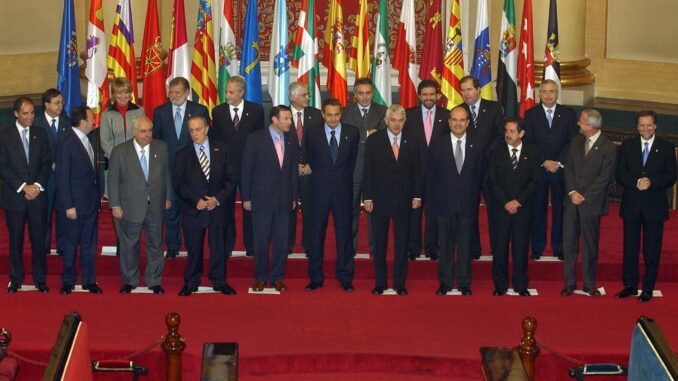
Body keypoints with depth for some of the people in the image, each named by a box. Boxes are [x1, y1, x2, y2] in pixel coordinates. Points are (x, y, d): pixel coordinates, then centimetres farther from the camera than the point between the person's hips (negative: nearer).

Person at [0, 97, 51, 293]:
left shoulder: (41, 134, 7)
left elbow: (46, 163, 6)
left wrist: (37, 185, -9)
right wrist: (23, 187, -13)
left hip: (37, 196, 2)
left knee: (39, 239, 3)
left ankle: (40, 279, 13)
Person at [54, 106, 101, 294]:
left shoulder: (90, 139, 6)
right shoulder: (66, 143, -16)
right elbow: (62, 177, -15)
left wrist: (98, 195, 8)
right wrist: (68, 206, -16)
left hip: (91, 201, 6)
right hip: (75, 204, -6)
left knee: (89, 244, 13)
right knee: (71, 244, 7)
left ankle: (89, 280, 22)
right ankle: (68, 281, 21)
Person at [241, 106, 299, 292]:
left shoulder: (291, 139, 6)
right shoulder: (256, 139, -5)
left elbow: (294, 169, 11)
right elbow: (247, 169, -3)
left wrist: (294, 196, 8)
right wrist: (246, 198, -4)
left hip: (284, 200, 3)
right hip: (262, 198, -3)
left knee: (282, 241, 4)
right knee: (261, 241, 3)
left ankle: (277, 278, 15)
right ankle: (260, 278, 15)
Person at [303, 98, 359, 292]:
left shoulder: (352, 132, 4)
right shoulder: (312, 133, 3)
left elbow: (353, 160, 11)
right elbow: (308, 159, 11)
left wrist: (344, 179, 11)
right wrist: (319, 176, 7)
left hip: (343, 189, 0)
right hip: (319, 189, 0)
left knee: (344, 232, 2)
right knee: (316, 232, 4)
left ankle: (345, 278, 9)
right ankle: (316, 277, 11)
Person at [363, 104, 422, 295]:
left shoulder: (411, 142, 5)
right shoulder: (374, 140, -1)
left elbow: (416, 171, 7)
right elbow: (368, 171, -2)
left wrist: (417, 196, 1)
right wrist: (367, 198, -6)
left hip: (403, 200, 1)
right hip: (380, 199, -1)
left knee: (402, 243, 5)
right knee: (379, 243, 6)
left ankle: (400, 283, 12)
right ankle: (380, 283, 15)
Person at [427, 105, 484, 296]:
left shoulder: (477, 147, 4)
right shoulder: (437, 143, 2)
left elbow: (480, 177, 6)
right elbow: (430, 174, 3)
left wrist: (475, 200, 1)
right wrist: (433, 200, -1)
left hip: (468, 204, 0)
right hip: (444, 203, 0)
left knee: (465, 244, 5)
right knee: (446, 244, 6)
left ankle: (464, 283, 15)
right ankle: (445, 282, 16)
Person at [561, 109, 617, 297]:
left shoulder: (608, 148, -10)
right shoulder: (576, 141, 6)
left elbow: (604, 178, -11)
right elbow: (568, 167, 6)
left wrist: (583, 196, -12)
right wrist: (572, 192, -6)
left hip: (591, 203, -4)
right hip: (572, 200, 4)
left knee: (590, 244, 6)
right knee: (569, 242, 6)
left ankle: (589, 284, 17)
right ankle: (570, 283, 15)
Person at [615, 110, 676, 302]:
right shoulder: (628, 145, 5)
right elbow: (620, 174, 0)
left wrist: (651, 182, -20)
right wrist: (637, 182, -17)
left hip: (654, 206, -2)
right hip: (631, 205, 2)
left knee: (652, 250, 3)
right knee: (630, 247, 9)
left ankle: (648, 289, 12)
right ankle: (630, 285, 20)